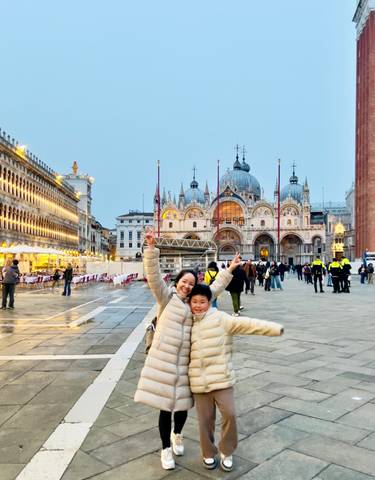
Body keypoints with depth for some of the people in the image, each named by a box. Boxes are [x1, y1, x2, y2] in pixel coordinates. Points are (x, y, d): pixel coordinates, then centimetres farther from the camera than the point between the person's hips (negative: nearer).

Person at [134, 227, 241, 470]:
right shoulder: (166, 296, -1)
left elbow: (214, 288, 20)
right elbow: (153, 275, -14)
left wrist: (230, 269, 17)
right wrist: (151, 248, -26)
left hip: (184, 361, 4)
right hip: (163, 360, -4)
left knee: (183, 404, 14)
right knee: (165, 406, 4)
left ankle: (177, 434, 45)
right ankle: (166, 448, 26)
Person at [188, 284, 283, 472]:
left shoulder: (220, 318, -7)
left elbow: (245, 324, -18)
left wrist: (273, 328, -27)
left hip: (222, 378, -3)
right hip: (199, 381, 3)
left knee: (229, 414, -7)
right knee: (205, 419, 10)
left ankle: (226, 452, 18)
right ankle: (208, 453, 32)